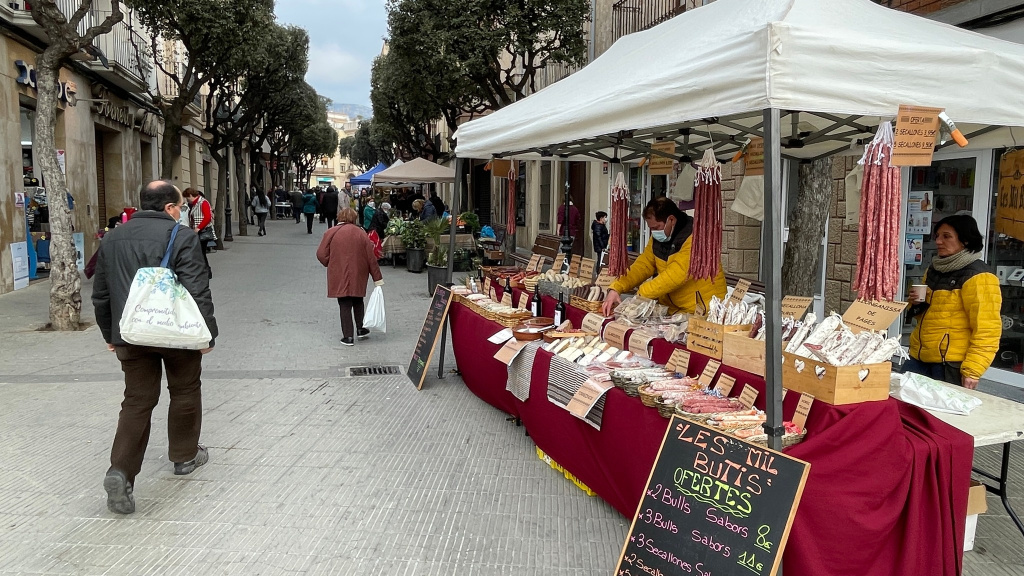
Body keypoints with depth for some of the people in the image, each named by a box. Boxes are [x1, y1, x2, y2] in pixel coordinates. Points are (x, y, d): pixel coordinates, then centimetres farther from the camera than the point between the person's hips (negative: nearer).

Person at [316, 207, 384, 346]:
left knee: (345, 305, 4)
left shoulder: (331, 233, -5)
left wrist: (330, 265, 13)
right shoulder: (360, 233, 0)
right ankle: (360, 329, 26)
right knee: (358, 302, 22)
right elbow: (371, 258, -1)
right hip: (358, 276, 2)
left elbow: (321, 254, -7)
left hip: (339, 276, -2)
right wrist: (377, 278, 4)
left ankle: (348, 336, 4)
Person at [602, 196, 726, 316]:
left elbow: (678, 273, -25)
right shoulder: (658, 237, 8)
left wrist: (640, 296, -24)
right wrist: (615, 289, -8)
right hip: (673, 310, 6)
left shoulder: (695, 235, -18)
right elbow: (643, 265, 6)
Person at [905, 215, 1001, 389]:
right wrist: (917, 304, 5)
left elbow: (986, 330, -16)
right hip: (919, 358, 7)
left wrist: (972, 370, -20)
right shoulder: (934, 270, 13)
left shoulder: (977, 276, -11)